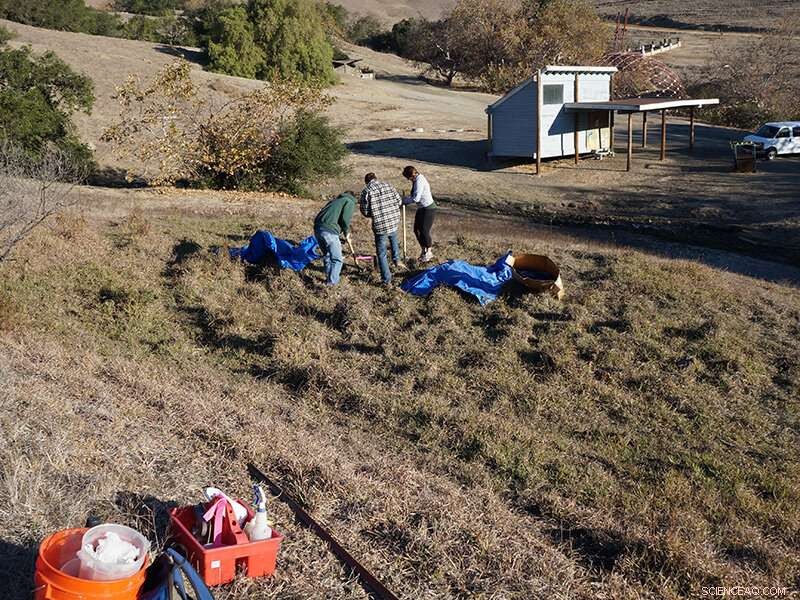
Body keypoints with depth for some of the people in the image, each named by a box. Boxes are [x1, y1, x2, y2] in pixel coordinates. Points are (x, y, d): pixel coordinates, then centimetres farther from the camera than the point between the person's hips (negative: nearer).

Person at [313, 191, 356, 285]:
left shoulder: (336, 200, 30)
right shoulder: (350, 202, 6)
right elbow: (345, 219, -9)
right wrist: (347, 232, 8)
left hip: (317, 228, 8)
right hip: (329, 231, -8)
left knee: (326, 254, 28)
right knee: (337, 259, 3)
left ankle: (328, 271, 44)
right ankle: (332, 281, 3)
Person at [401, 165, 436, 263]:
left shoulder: (419, 181, -23)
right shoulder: (416, 180, 8)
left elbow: (416, 198, -26)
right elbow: (414, 195, 14)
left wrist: (404, 200, -14)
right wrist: (405, 199, -3)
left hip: (428, 209, -10)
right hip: (421, 209, 10)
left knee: (424, 231, -4)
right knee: (417, 230, 12)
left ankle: (429, 252, 13)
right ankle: (424, 250, 28)